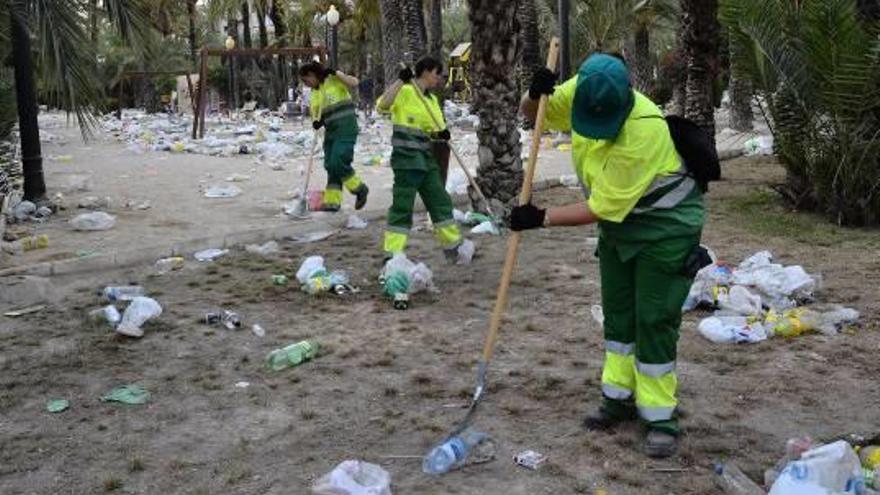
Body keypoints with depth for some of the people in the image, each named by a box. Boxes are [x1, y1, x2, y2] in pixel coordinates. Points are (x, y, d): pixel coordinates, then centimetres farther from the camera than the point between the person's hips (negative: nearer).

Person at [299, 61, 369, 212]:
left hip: (346, 128, -8)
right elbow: (315, 113, 12)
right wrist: (316, 122, -10)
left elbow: (354, 83, -15)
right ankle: (332, 201, 10)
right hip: (331, 131, 8)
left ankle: (359, 189, 3)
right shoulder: (314, 94, 16)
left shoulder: (334, 80, -2)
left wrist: (336, 73, -18)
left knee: (338, 163, -16)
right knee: (330, 166, 6)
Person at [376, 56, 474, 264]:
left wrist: (441, 134, -4)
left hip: (426, 158, 8)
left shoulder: (432, 99, 17)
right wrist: (401, 81, -26)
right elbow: (383, 106, -24)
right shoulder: (405, 92, -7)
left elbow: (436, 130, 19)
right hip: (406, 157, -8)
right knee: (402, 205, -7)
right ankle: (392, 254, -3)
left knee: (440, 201, 13)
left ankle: (454, 247, 24)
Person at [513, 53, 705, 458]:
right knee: (617, 312, 13)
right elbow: (531, 113, 2)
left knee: (653, 320, -6)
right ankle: (620, 397, 26)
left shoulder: (645, 132, -35)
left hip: (664, 227, -7)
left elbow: (601, 208, -29)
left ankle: (660, 416, 6)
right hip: (617, 222, 7)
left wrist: (541, 219, -26)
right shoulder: (582, 92, -15)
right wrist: (537, 93, -21)